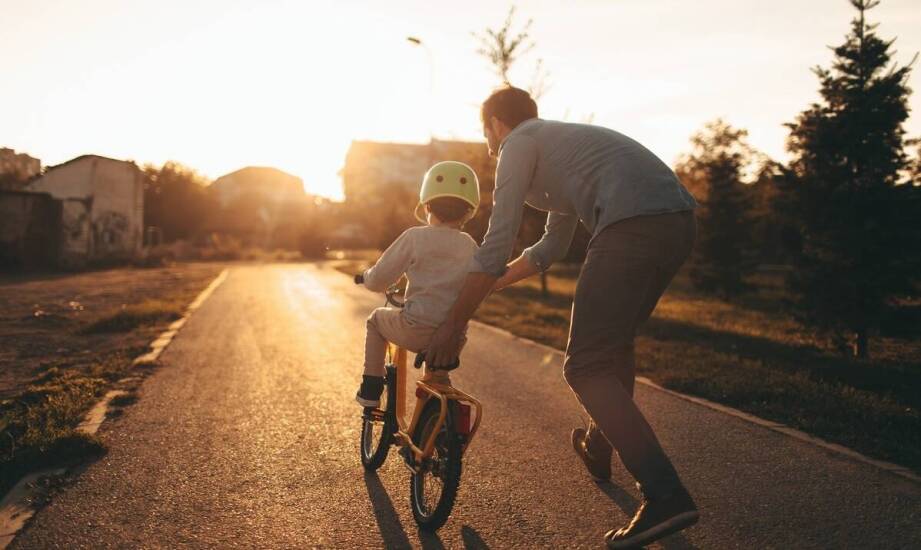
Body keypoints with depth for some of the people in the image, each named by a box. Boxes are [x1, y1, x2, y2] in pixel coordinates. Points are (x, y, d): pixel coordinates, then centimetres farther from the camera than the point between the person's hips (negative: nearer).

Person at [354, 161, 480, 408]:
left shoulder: (415, 236, -5)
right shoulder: (470, 246, 7)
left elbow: (379, 279, -2)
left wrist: (367, 276, 21)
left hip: (416, 329, -4)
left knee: (377, 319, 26)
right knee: (436, 376, 35)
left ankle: (370, 390, 25)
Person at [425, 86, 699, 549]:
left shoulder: (519, 143, 7)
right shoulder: (563, 140, 34)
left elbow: (496, 245, -1)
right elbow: (552, 247, 39)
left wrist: (455, 322, 6)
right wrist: (488, 284, 44)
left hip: (632, 227, -10)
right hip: (680, 221, 10)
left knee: (586, 367, -3)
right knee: (614, 341, 27)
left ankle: (664, 495, -10)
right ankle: (598, 448, 45)